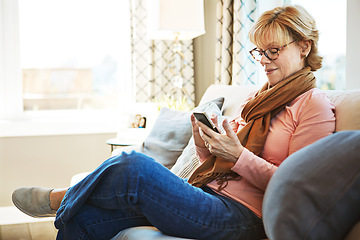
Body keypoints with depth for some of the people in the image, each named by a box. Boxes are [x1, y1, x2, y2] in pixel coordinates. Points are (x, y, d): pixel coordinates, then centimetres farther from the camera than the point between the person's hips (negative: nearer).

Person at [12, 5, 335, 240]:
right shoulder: (257, 99, 23)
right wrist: (206, 147, -1)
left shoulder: (315, 105, 0)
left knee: (133, 166, -28)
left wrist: (238, 155, -17)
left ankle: (60, 199, 1)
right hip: (207, 196, 8)